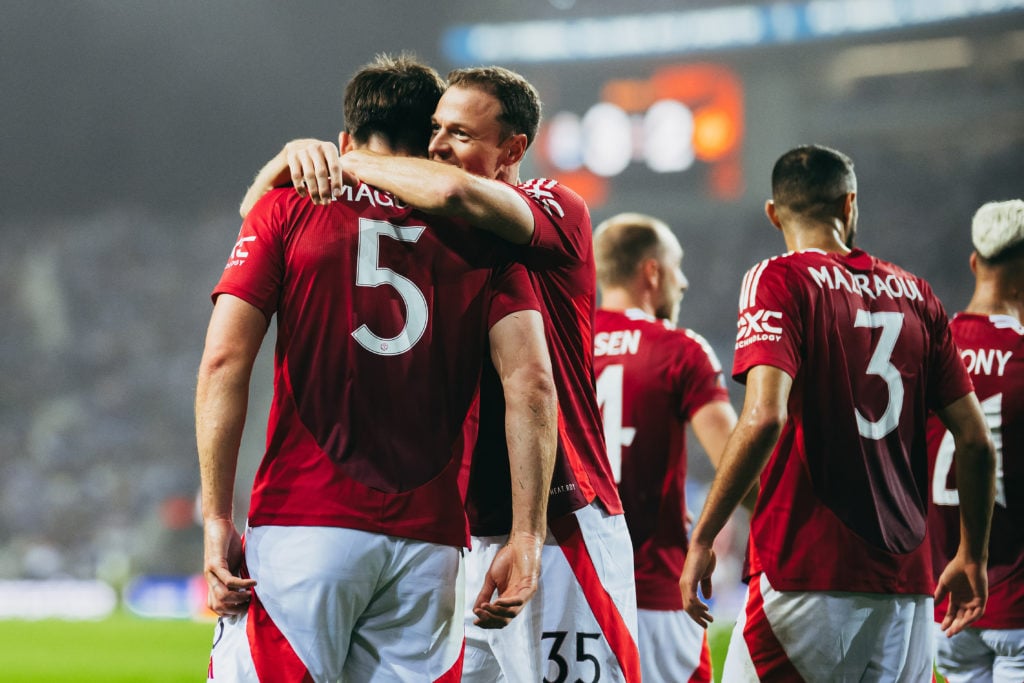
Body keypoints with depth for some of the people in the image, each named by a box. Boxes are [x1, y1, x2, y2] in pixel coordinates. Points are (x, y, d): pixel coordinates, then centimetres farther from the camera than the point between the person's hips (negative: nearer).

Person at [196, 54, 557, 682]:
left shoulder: (290, 210, 8)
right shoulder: (481, 236, 11)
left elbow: (224, 364, -2)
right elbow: (531, 385, 0)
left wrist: (217, 516, 0)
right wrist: (527, 536, 0)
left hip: (303, 525, -2)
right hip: (430, 538, 2)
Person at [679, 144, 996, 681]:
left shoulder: (780, 280, -3)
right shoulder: (915, 294, 12)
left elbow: (764, 417, -17)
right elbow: (975, 441, 11)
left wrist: (702, 540, -13)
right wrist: (972, 556, 24)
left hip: (808, 579, -5)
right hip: (907, 585, 5)